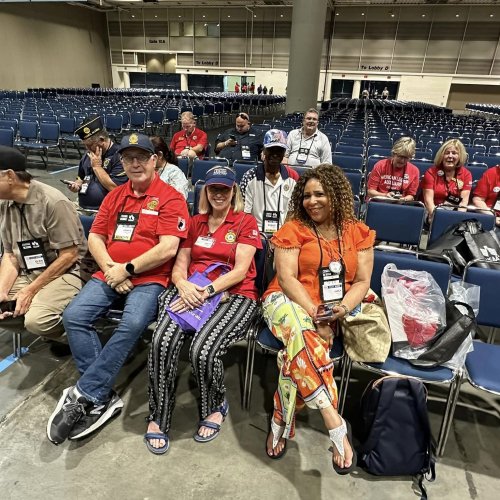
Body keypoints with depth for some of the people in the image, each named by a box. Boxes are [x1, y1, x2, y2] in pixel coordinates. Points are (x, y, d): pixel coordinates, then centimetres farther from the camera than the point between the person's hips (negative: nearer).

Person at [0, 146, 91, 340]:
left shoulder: (53, 202, -18)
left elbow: (69, 255, -17)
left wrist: (31, 290, -17)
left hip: (65, 272, -7)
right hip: (27, 273, 8)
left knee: (37, 320, -28)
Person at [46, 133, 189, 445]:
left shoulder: (171, 198, -3)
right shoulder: (115, 196, 17)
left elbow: (168, 248, -13)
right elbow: (95, 237, 13)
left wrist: (127, 269, -13)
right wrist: (110, 269, -5)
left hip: (149, 279, -5)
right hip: (110, 276, 6)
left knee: (133, 324, -32)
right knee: (74, 317, -17)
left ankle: (84, 397, -16)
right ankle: (103, 398, -11)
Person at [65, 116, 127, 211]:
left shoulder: (119, 156, -11)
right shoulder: (88, 155, 14)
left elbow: (114, 188, -21)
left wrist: (97, 166, -11)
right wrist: (77, 185, 7)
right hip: (82, 208, 7)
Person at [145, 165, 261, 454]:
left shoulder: (246, 222, 7)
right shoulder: (195, 222, 20)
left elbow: (240, 271, -5)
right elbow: (179, 266, 13)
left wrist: (207, 290, -18)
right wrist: (184, 285, -11)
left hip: (233, 295, -3)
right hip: (191, 292, 3)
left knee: (203, 350, -29)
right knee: (162, 342, -27)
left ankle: (216, 406, 5)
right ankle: (158, 417, -5)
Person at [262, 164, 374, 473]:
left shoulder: (358, 232, 9)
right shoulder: (293, 229, 2)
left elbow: (362, 281, 5)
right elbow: (286, 278, -8)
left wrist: (343, 307, -16)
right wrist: (313, 312, -20)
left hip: (332, 312, 2)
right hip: (289, 301, -1)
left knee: (300, 347, -30)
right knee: (301, 330, -37)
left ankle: (281, 426, -12)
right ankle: (334, 422, -34)